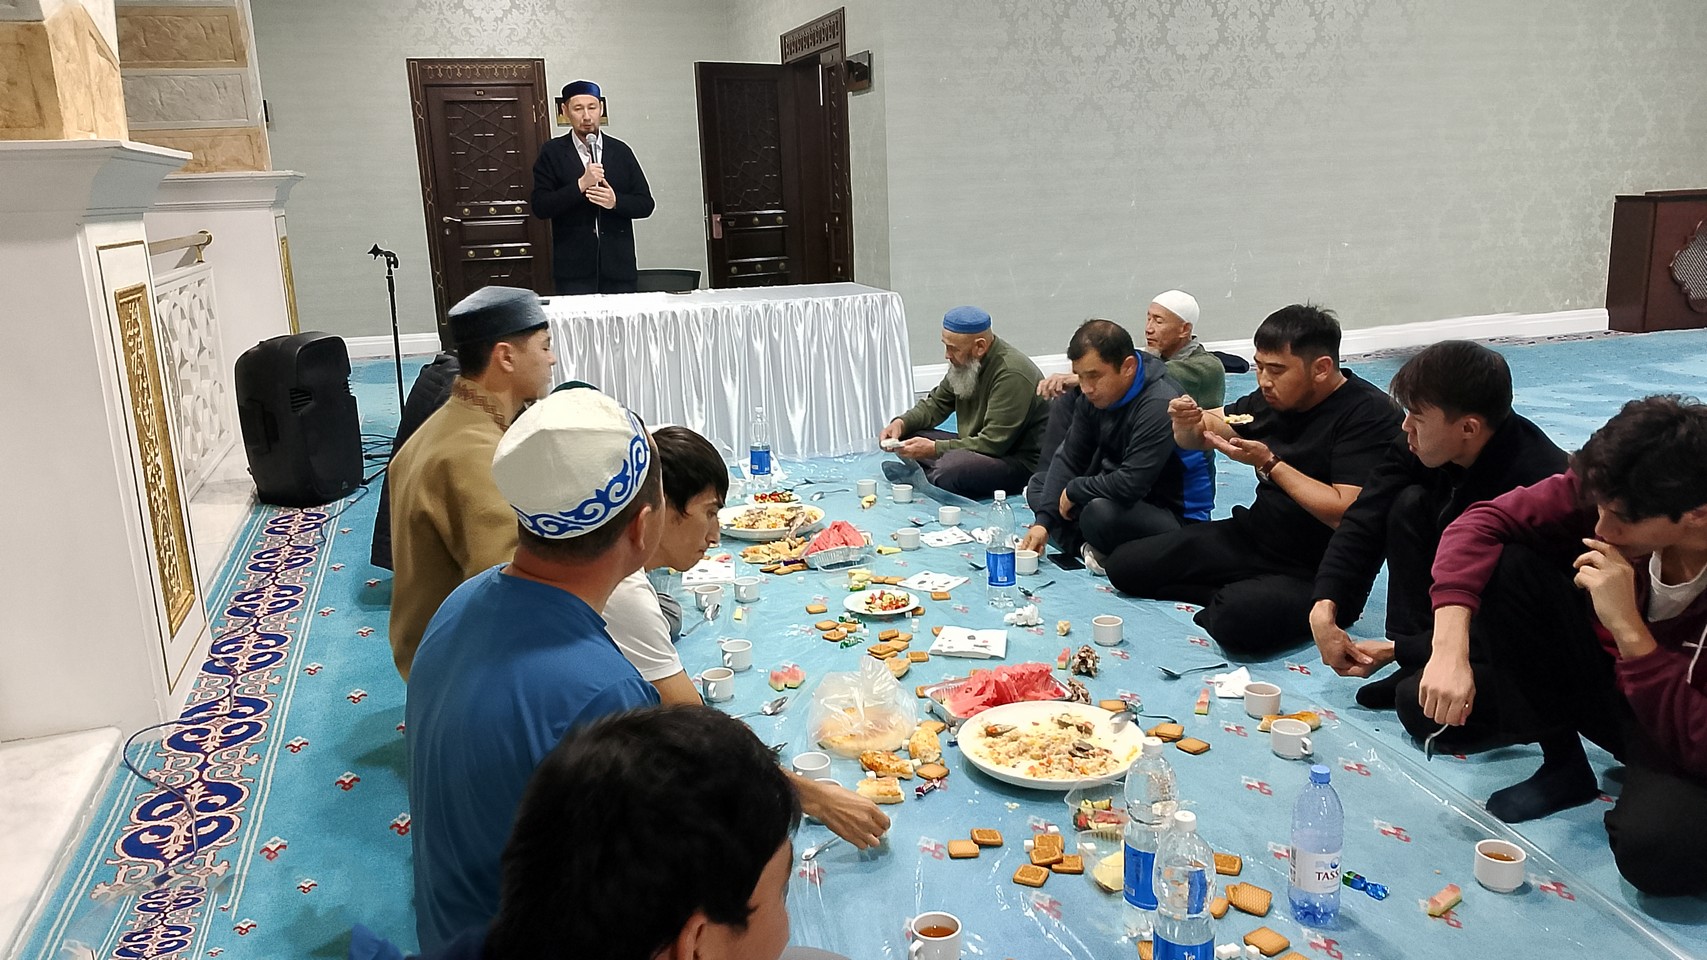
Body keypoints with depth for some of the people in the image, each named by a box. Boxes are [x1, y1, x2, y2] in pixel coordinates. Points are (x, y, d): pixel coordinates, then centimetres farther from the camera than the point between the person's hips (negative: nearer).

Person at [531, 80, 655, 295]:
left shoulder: (620, 151, 12)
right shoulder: (552, 152, 5)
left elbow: (646, 204, 10)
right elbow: (540, 207, -4)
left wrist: (616, 201, -10)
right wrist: (580, 185, -15)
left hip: (618, 266, 2)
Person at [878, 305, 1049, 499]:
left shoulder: (1012, 374, -24)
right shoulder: (966, 362, 3)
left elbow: (992, 444, -26)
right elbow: (936, 404, 16)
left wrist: (934, 449, -24)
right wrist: (902, 423, -4)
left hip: (1020, 461, -9)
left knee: (951, 466, -35)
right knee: (905, 436, -1)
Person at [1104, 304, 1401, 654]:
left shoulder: (1371, 415, -17)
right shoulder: (1273, 399, 5)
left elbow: (1346, 514, -26)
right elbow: (1197, 439, 16)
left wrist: (1269, 464, -24)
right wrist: (1187, 424, -9)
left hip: (1316, 574, -8)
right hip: (1252, 539, 8)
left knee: (1238, 620, -38)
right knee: (1124, 565, 1)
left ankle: (1230, 598, -4)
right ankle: (1236, 595, 2)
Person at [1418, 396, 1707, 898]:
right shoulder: (1612, 491, -21)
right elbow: (1482, 523, -20)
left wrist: (1627, 627, -38)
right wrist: (1450, 648, -32)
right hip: (1615, 687, 5)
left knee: (1652, 843, -38)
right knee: (1505, 566, -19)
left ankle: (1647, 797, 2)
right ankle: (1563, 767, 0)